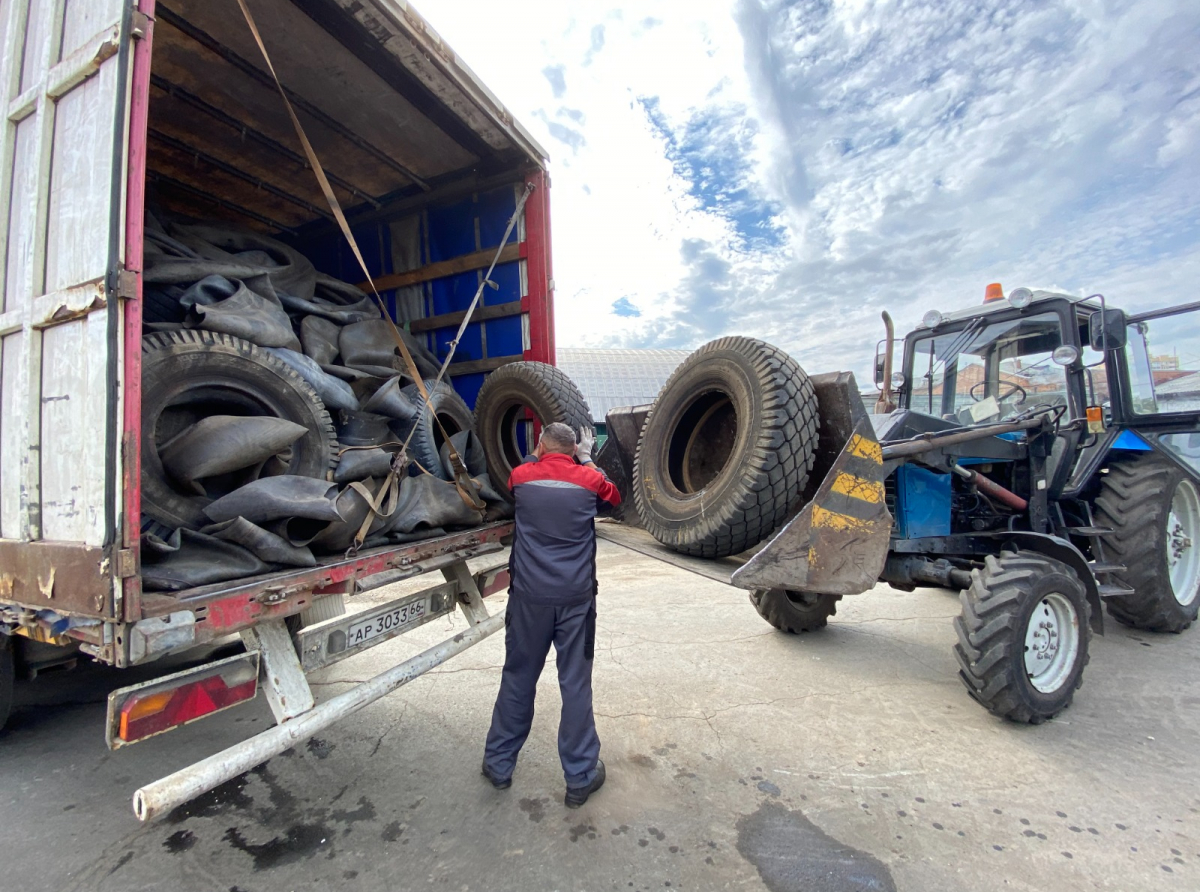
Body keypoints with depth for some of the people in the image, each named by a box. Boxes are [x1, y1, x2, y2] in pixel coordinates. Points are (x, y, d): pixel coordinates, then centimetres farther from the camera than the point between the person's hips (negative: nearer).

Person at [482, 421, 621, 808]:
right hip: (576, 598, 0)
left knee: (518, 679, 16)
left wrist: (539, 453, 31)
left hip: (529, 597, 1)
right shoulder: (589, 479, -2)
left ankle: (499, 765, 32)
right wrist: (587, 460, 23)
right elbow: (614, 497, 20)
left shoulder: (522, 476, -1)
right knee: (576, 684, 9)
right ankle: (580, 778, 22)